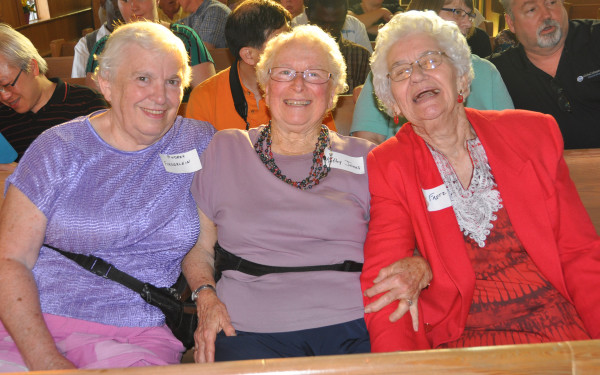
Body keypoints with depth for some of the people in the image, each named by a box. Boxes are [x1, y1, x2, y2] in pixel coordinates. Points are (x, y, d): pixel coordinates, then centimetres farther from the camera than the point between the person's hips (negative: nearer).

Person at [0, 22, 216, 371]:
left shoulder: (202, 142, 5)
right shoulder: (58, 149, 1)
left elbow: (201, 242, 15)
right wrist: (45, 360, -15)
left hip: (137, 335, 1)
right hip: (32, 326, 0)